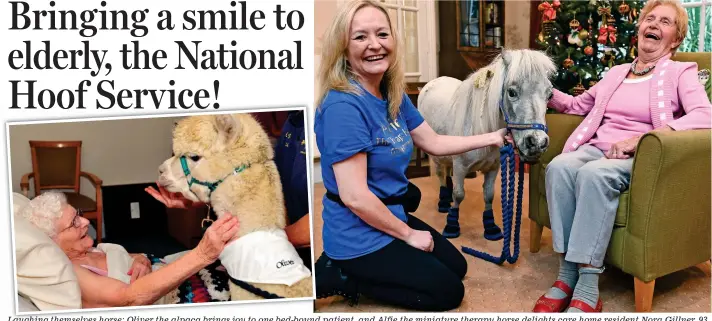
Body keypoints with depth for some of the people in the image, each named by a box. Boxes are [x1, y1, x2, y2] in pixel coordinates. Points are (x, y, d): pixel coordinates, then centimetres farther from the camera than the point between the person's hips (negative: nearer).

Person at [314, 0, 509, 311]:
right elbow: (354, 197, -28)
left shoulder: (394, 95, 0)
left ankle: (343, 266, 17)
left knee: (456, 266, 22)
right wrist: (408, 234, -15)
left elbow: (434, 142, 13)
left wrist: (492, 137, 8)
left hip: (389, 217, 9)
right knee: (448, 291, 1)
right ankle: (337, 277, 3)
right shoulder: (343, 106, -27)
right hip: (359, 235, -9)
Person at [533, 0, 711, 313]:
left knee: (594, 173, -40)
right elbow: (578, 105, 34)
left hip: (639, 158, -4)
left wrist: (641, 138, -24)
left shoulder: (681, 72, 8)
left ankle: (587, 288, -38)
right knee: (559, 165, -33)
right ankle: (567, 275, -31)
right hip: (596, 148, 4)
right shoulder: (616, 72, 24)